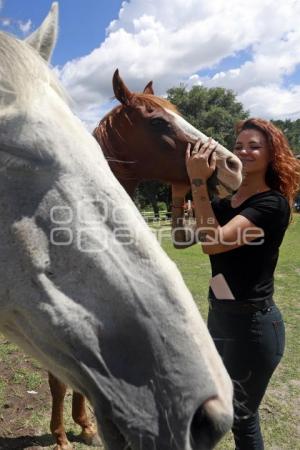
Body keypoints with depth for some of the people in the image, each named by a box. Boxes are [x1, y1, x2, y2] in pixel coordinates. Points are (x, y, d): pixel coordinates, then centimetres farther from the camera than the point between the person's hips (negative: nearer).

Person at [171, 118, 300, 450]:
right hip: (219, 315, 8)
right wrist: (179, 193, -6)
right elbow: (181, 240, 3)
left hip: (252, 323, -7)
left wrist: (199, 182, -29)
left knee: (241, 415, 13)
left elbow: (213, 242, -30)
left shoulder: (272, 204, -17)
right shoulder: (224, 204, 6)